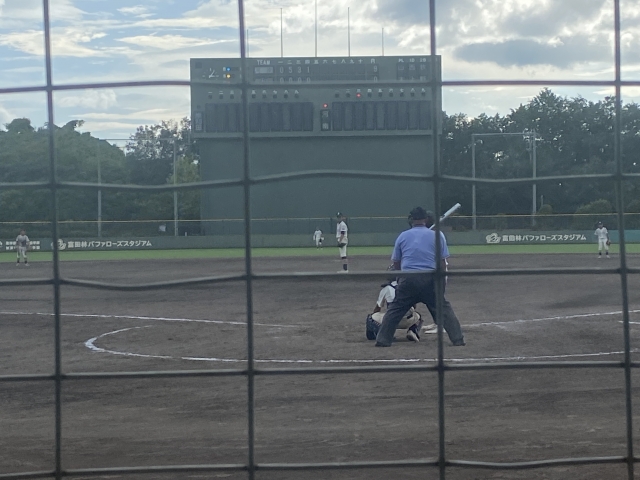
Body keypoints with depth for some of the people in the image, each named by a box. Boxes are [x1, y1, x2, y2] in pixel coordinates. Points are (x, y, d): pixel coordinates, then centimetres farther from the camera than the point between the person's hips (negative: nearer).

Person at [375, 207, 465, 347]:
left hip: (408, 279, 0)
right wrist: (441, 282, 11)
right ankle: (458, 339, 2)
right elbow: (442, 262, 3)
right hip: (431, 280, 0)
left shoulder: (403, 236, 7)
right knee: (443, 309, 8)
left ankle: (382, 340, 9)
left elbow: (396, 263, 12)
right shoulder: (437, 235, 5)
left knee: (394, 310, 11)